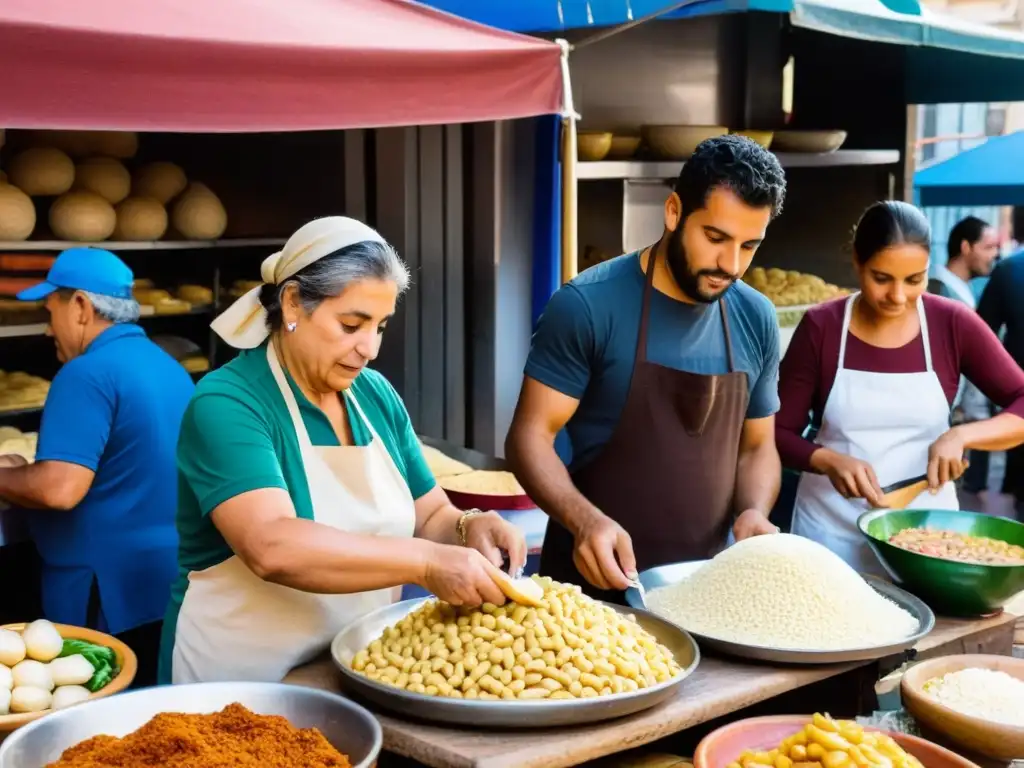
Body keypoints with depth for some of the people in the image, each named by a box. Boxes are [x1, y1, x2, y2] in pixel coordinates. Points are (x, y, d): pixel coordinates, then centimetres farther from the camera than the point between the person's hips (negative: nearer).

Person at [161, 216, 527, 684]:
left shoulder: (376, 394, 5)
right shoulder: (226, 405, -14)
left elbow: (430, 517, 13)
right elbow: (272, 547, -27)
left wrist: (465, 529, -8)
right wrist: (427, 562, -31)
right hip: (242, 683, -5)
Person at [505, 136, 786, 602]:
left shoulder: (756, 320, 1)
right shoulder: (588, 306, -15)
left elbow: (757, 446, 10)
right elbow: (530, 435, -14)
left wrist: (755, 510, -10)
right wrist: (584, 519, -30)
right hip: (595, 581, -4)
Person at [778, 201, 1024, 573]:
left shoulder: (953, 324, -6)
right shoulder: (820, 327, -9)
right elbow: (778, 432, -5)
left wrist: (961, 435, -21)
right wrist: (830, 461, -23)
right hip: (832, 527, -1)